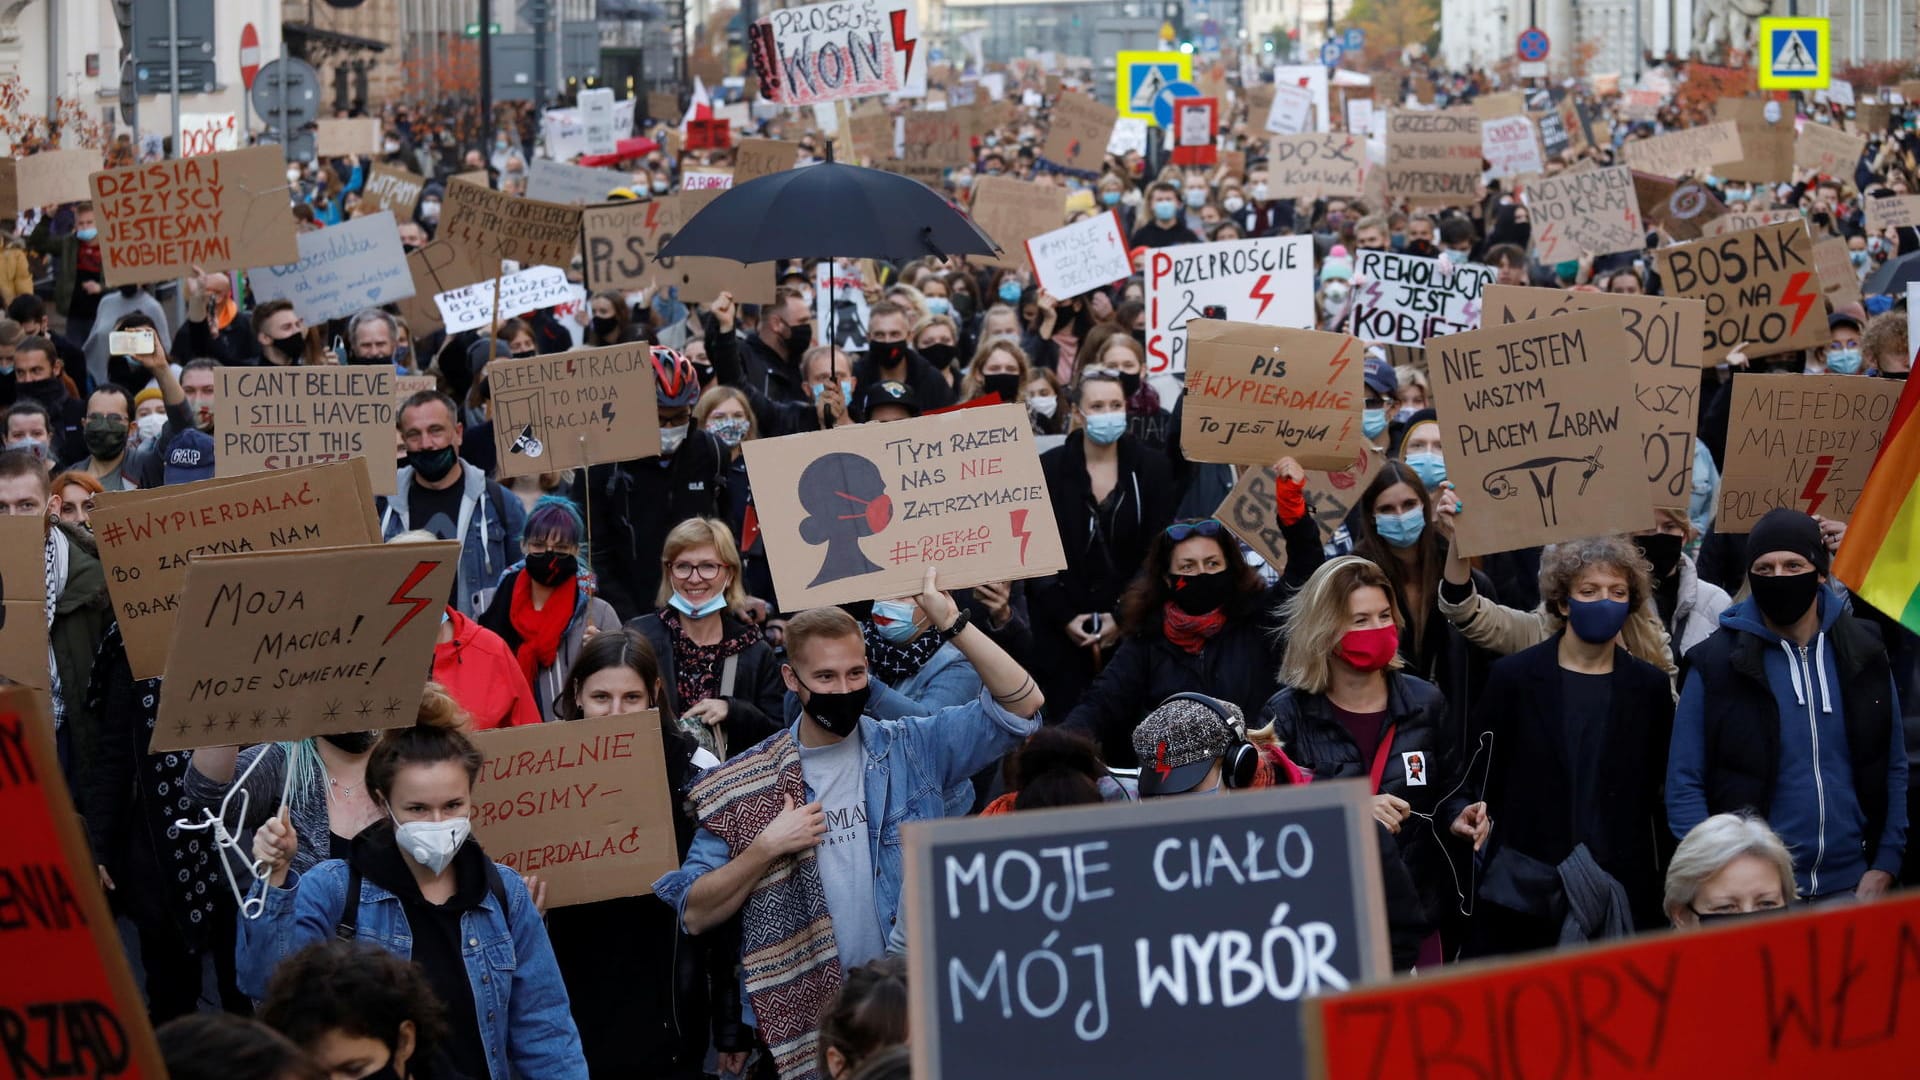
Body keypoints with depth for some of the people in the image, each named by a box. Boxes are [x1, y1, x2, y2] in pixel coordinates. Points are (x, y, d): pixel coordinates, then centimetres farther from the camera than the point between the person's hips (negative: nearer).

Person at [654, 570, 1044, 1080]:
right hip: (804, 1014, 0)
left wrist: (952, 622, -14)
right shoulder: (744, 785, 2)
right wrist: (766, 848, -14)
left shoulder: (913, 749, 3)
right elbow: (695, 914, 0)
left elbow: (1021, 704, -6)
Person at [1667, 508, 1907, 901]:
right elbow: (1684, 786, -3)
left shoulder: (1863, 653, 5)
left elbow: (1894, 770, 9)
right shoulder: (1716, 663, -3)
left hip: (1849, 886, 3)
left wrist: (1884, 867, 0)